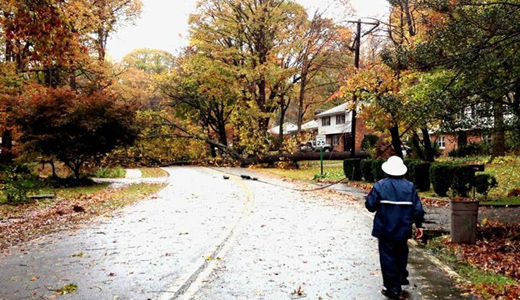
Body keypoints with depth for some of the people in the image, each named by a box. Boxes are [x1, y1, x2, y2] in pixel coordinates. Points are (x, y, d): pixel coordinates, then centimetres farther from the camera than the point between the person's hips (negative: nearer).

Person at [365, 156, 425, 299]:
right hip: (403, 230, 3)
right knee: (402, 253, 27)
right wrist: (419, 225, 11)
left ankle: (393, 288, 9)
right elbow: (418, 208, 0)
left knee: (388, 257, 5)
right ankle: (402, 276, 27)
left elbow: (370, 205, -10)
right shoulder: (410, 187, -2)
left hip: (385, 230, -3)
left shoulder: (380, 186, -10)